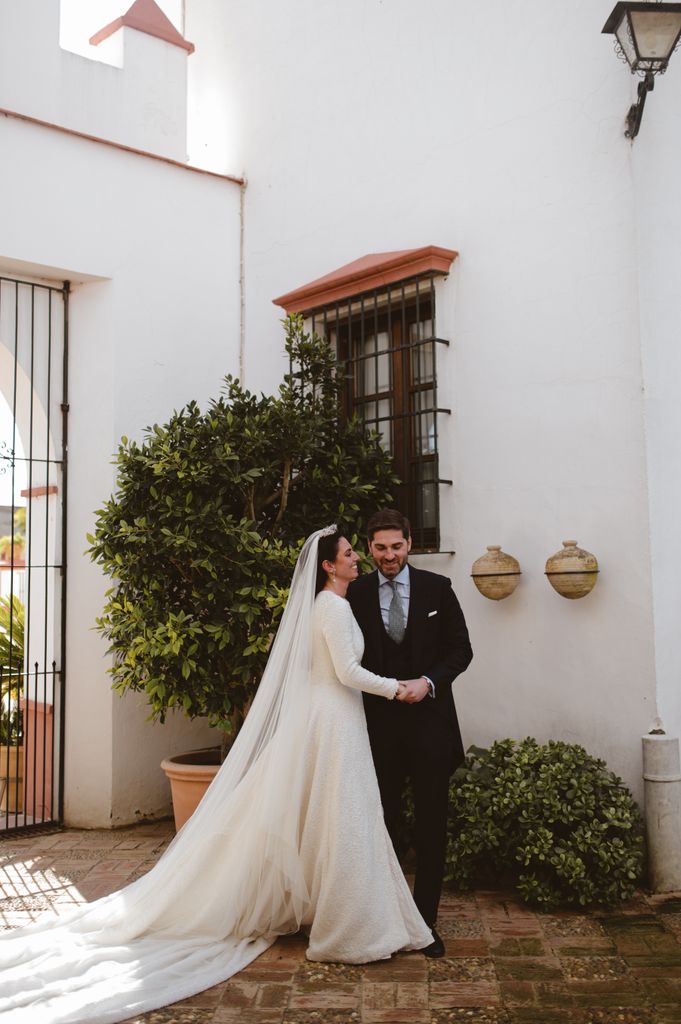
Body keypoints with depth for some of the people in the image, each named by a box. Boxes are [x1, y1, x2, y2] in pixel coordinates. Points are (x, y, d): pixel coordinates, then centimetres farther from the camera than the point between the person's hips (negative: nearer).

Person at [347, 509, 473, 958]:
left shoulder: (437, 588, 1)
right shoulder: (357, 593, 1)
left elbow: (461, 649, 2)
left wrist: (429, 681, -13)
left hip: (429, 721, 0)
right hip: (379, 723, 0)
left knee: (432, 826, 6)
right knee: (383, 824, 10)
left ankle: (424, 921, 19)